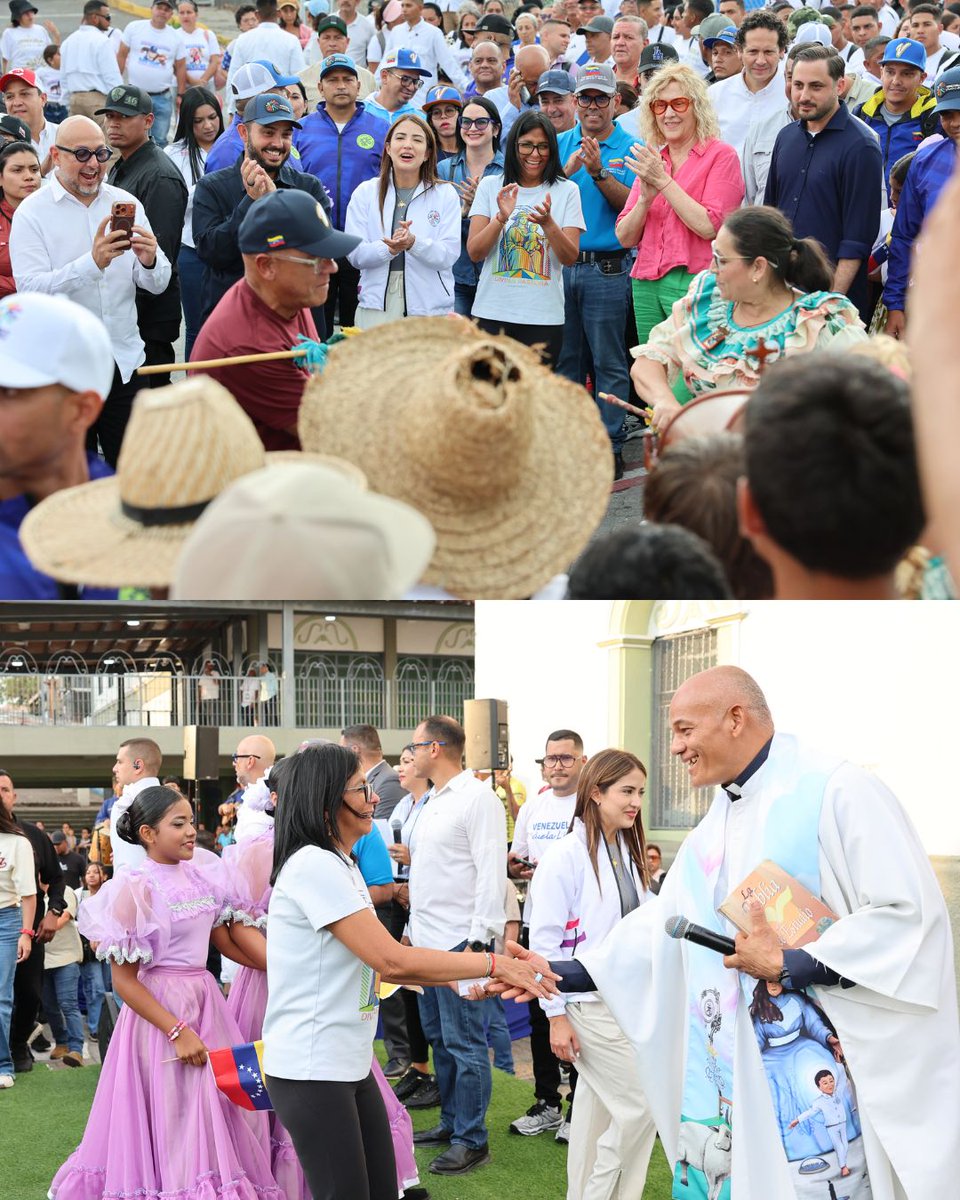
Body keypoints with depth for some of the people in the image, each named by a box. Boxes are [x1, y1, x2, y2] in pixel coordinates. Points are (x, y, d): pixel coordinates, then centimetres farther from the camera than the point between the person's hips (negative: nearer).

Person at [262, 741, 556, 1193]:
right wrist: (492, 964, -14)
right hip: (311, 1071, -9)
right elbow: (392, 959, -20)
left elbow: (381, 964, 12)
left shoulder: (340, 866, 14)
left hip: (350, 1065, 9)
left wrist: (467, 980, 3)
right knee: (345, 1189, -4)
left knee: (383, 1189, 10)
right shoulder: (314, 866, -18)